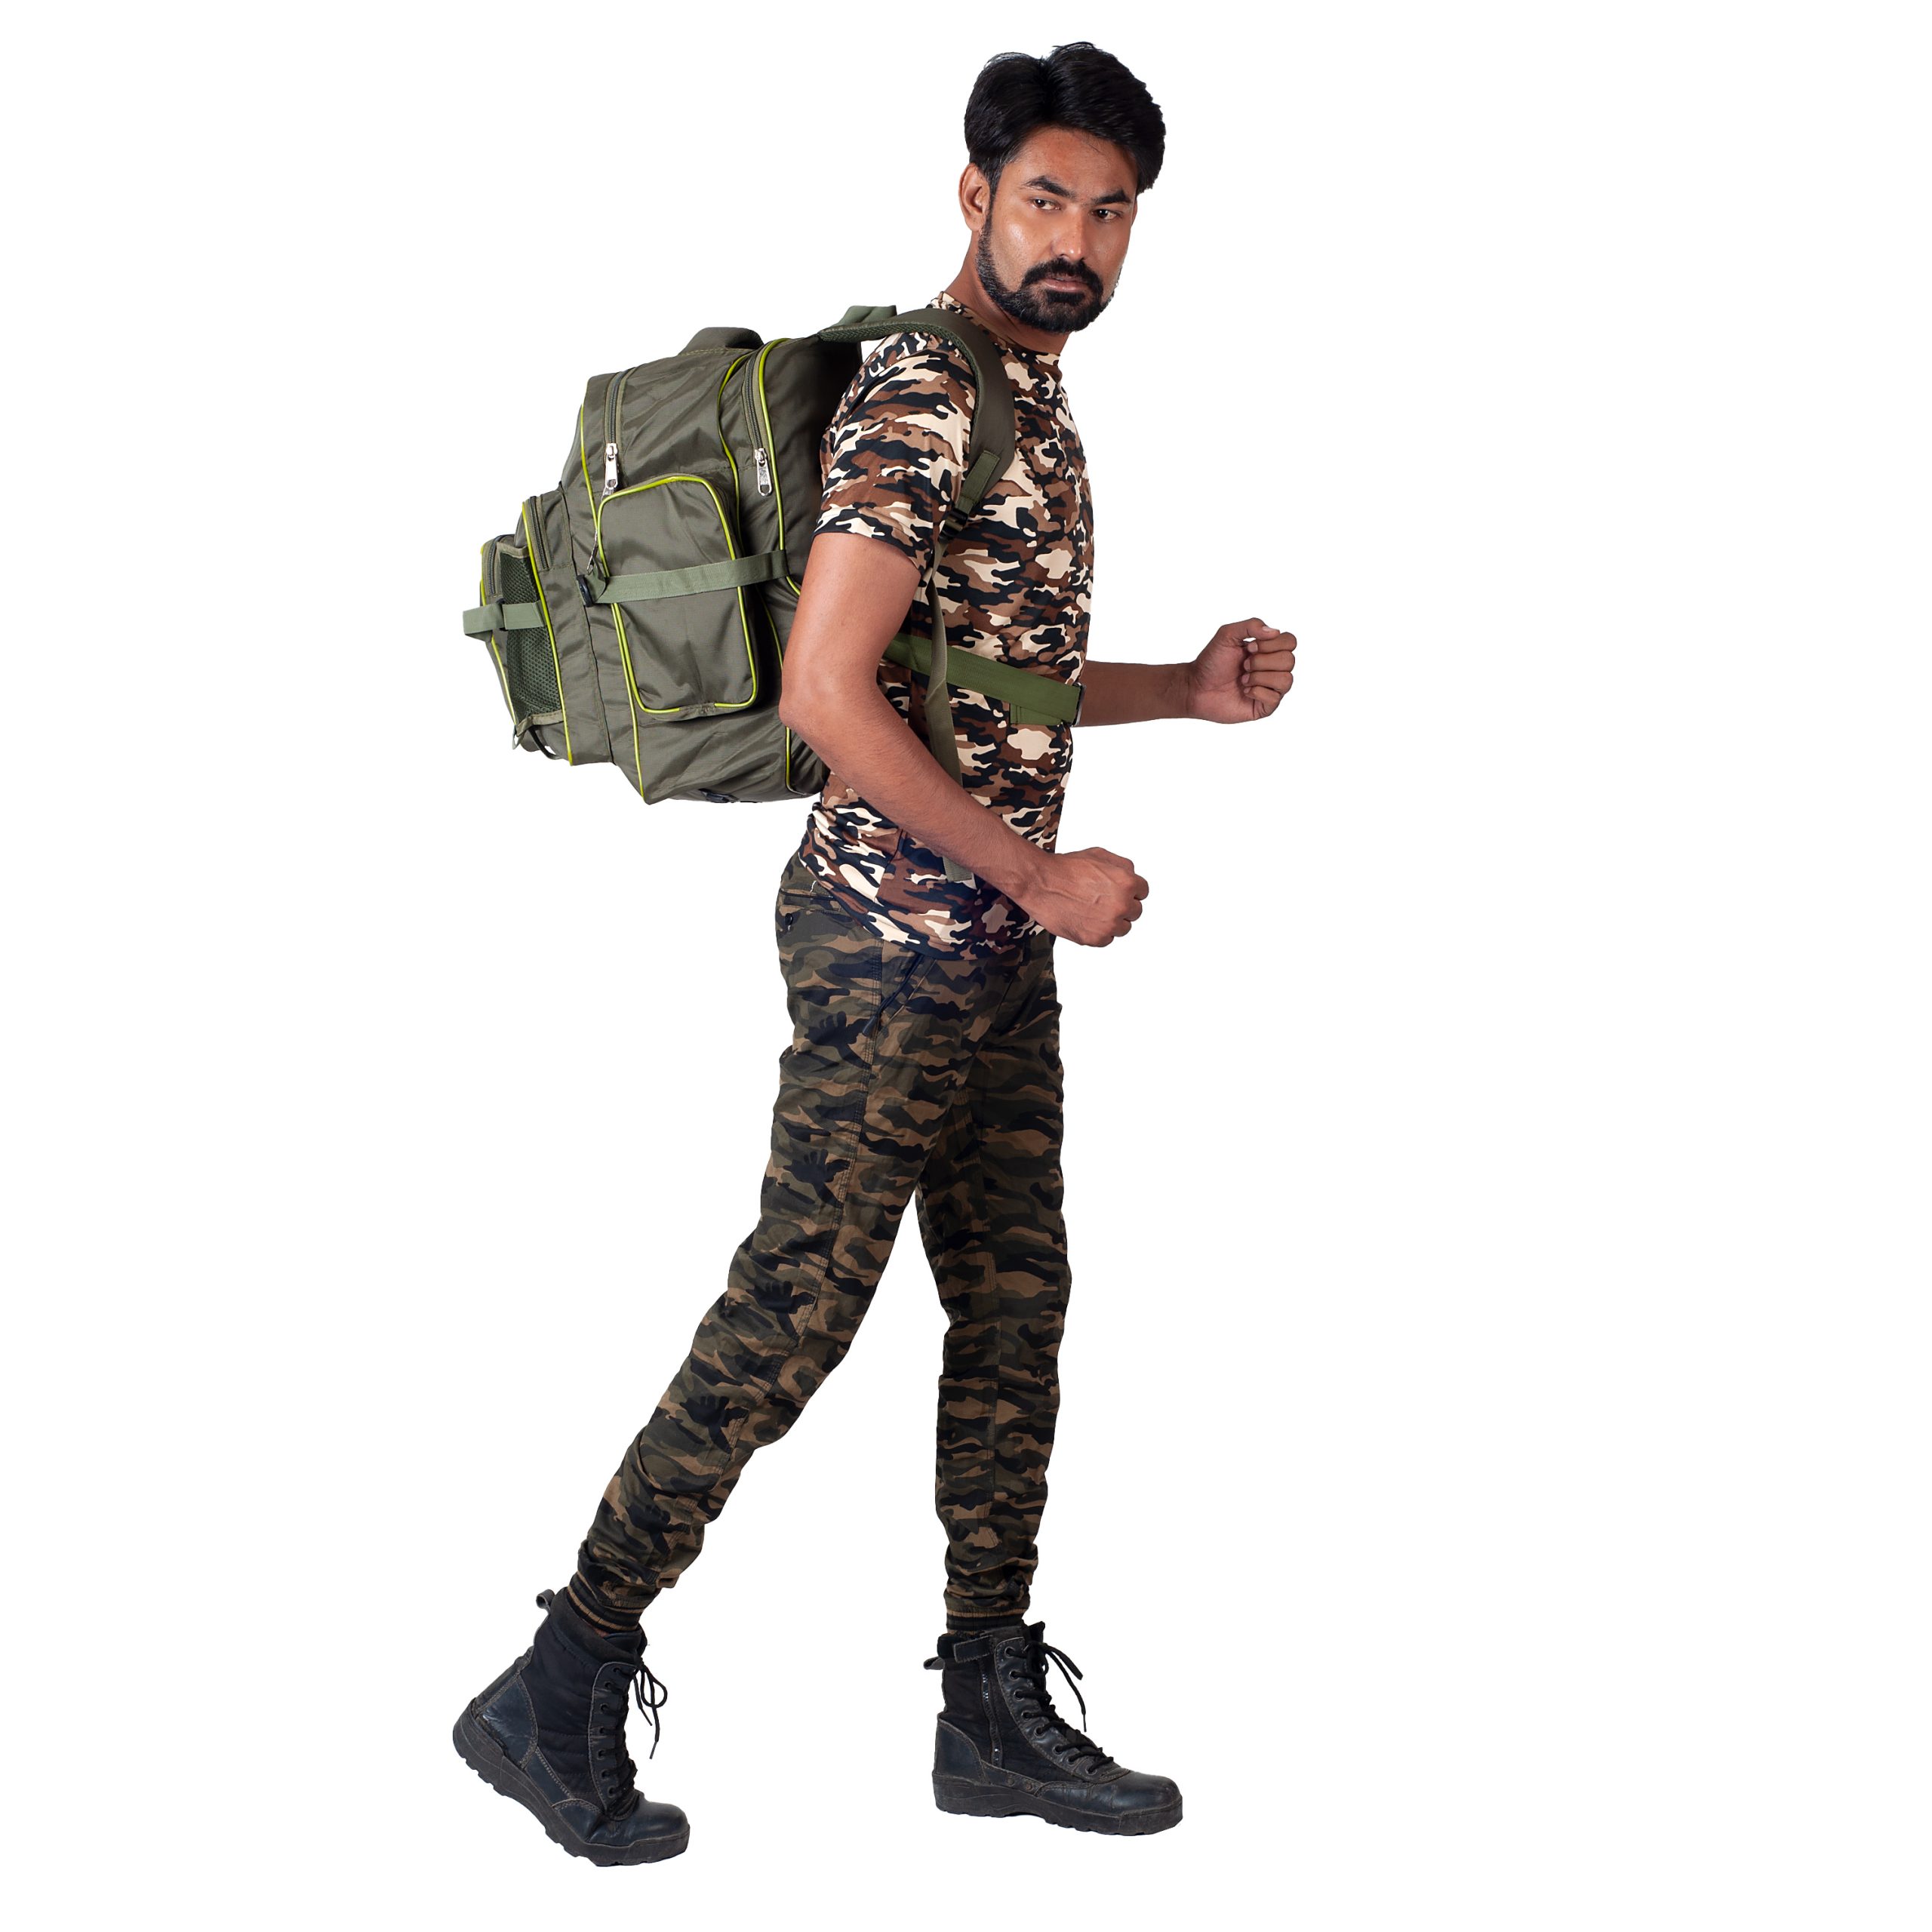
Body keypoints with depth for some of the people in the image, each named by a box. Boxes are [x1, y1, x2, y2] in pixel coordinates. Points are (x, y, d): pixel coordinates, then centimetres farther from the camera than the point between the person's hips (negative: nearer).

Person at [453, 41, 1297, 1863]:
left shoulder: (1032, 399, 17)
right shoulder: (923, 392, -15)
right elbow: (829, 694, -23)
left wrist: (1191, 687, 12)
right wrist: (1042, 875, -19)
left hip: (989, 933, 10)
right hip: (902, 928, -10)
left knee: (1016, 1308, 12)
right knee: (793, 1312, -6)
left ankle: (995, 1710, 22)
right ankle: (561, 1691, 6)